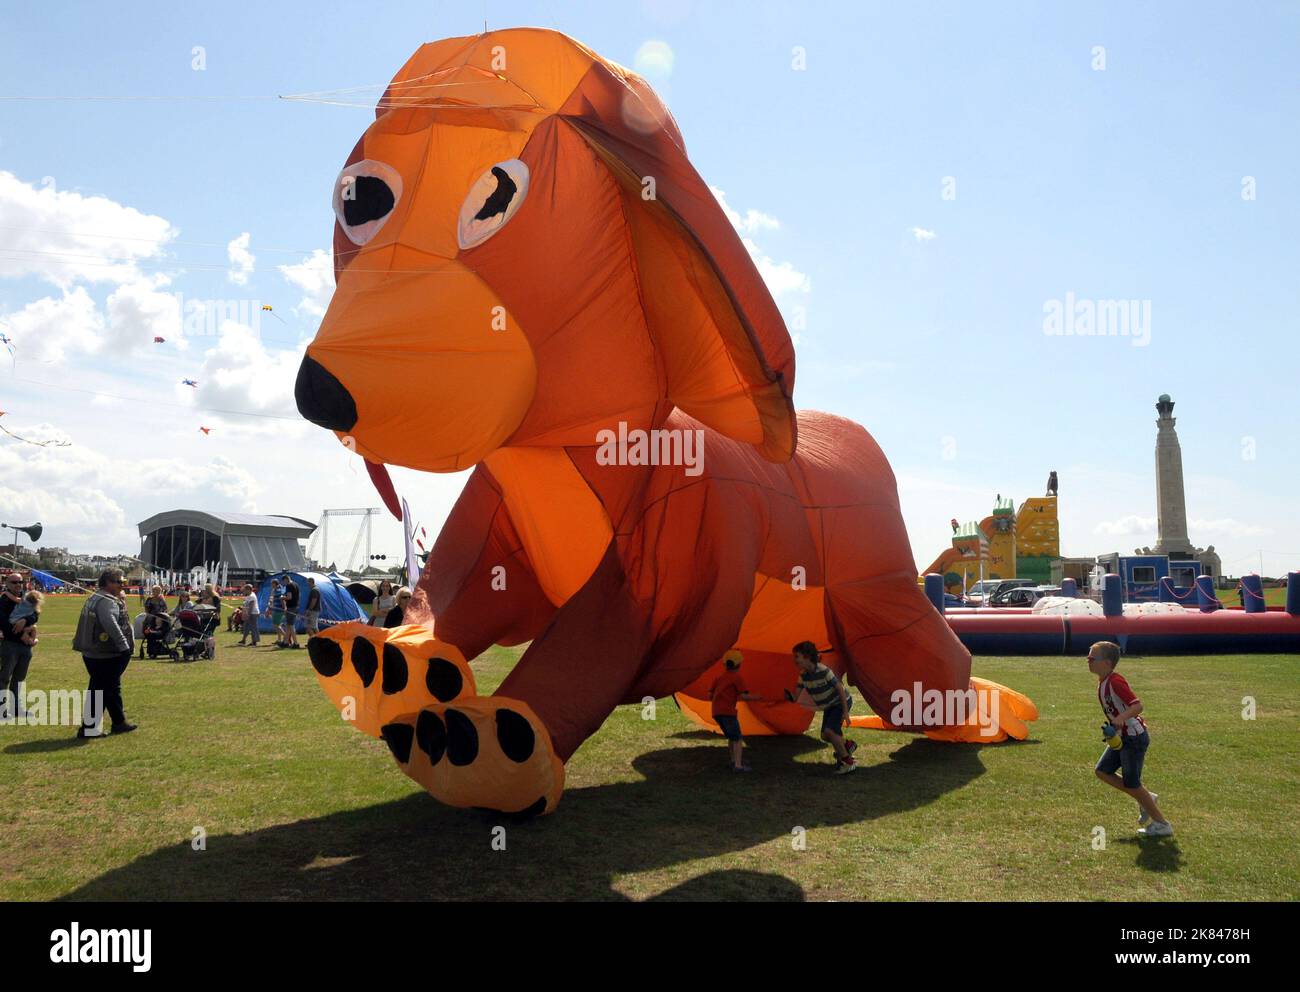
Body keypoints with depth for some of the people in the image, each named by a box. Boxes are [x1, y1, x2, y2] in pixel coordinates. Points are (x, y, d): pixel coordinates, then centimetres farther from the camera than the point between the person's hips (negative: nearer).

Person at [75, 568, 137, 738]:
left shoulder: (94, 598, 16)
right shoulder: (107, 602, -19)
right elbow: (111, 625, -31)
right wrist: (125, 646, -29)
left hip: (91, 652, 11)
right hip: (104, 656, -11)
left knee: (113, 687, 20)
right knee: (100, 691, -3)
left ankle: (119, 722, 30)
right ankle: (88, 728, 2)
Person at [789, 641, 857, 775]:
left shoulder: (823, 671, -31)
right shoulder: (803, 675, -10)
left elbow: (840, 688, -25)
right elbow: (796, 695, -10)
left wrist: (845, 712, -23)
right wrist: (788, 695, -33)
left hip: (840, 702, -8)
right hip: (828, 705, 8)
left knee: (829, 730, -22)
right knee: (825, 736, 7)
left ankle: (848, 761, -6)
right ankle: (847, 745, 35)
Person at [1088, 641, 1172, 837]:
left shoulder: (1115, 682, -23)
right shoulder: (1103, 682, 6)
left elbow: (1137, 705, -30)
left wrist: (1121, 718, -45)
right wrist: (1112, 727, 18)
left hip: (1134, 737, -9)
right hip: (1122, 737, 9)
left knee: (1131, 783, -2)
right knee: (1102, 771, 9)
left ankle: (1162, 824, 12)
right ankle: (1146, 799, 19)